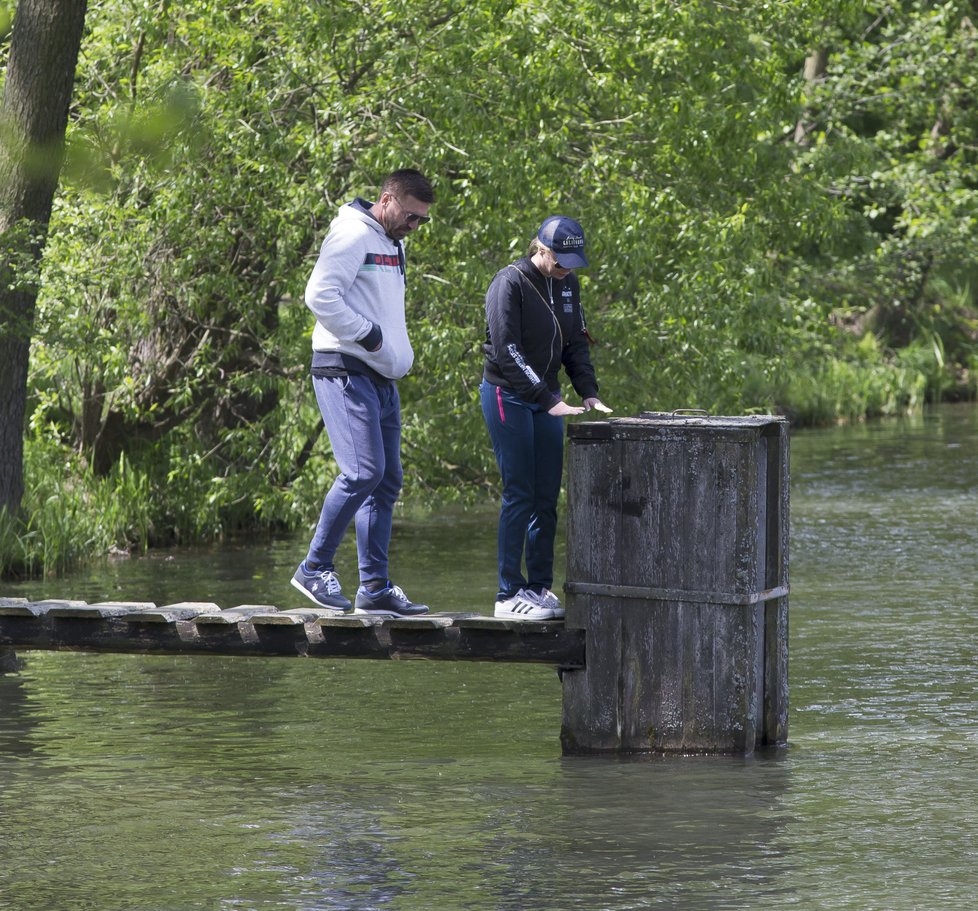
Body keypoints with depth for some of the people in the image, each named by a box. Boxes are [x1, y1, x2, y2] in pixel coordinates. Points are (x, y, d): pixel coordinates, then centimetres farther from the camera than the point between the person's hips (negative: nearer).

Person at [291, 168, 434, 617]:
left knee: (387, 481, 7)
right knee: (363, 471, -18)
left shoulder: (393, 245, 21)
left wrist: (401, 354, 15)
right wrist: (368, 334, -15)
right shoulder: (353, 235, -10)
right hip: (345, 372, -10)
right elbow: (320, 296, -20)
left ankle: (375, 587, 9)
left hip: (381, 378, 10)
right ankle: (315, 568, -8)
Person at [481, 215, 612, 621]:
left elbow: (575, 344, 14)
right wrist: (549, 401, -25)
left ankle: (540, 587, 11)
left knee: (548, 497, 5)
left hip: (546, 399, 7)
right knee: (519, 495, -8)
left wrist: (589, 394, -1)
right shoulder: (511, 283, -15)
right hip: (508, 396, -7)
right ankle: (509, 595, -5)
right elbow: (507, 352, -21)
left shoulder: (567, 284, 8)